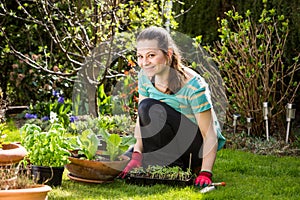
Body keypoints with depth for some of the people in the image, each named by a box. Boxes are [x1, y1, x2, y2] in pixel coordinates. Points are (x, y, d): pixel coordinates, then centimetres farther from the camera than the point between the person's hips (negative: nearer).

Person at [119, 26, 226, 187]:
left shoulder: (193, 86, -25)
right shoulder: (145, 77, -6)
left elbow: (210, 135, -24)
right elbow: (141, 118, -2)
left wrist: (205, 173, -34)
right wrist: (137, 154, -16)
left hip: (199, 145, -7)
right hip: (173, 141, 7)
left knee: (150, 108, -26)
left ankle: (177, 168, -16)